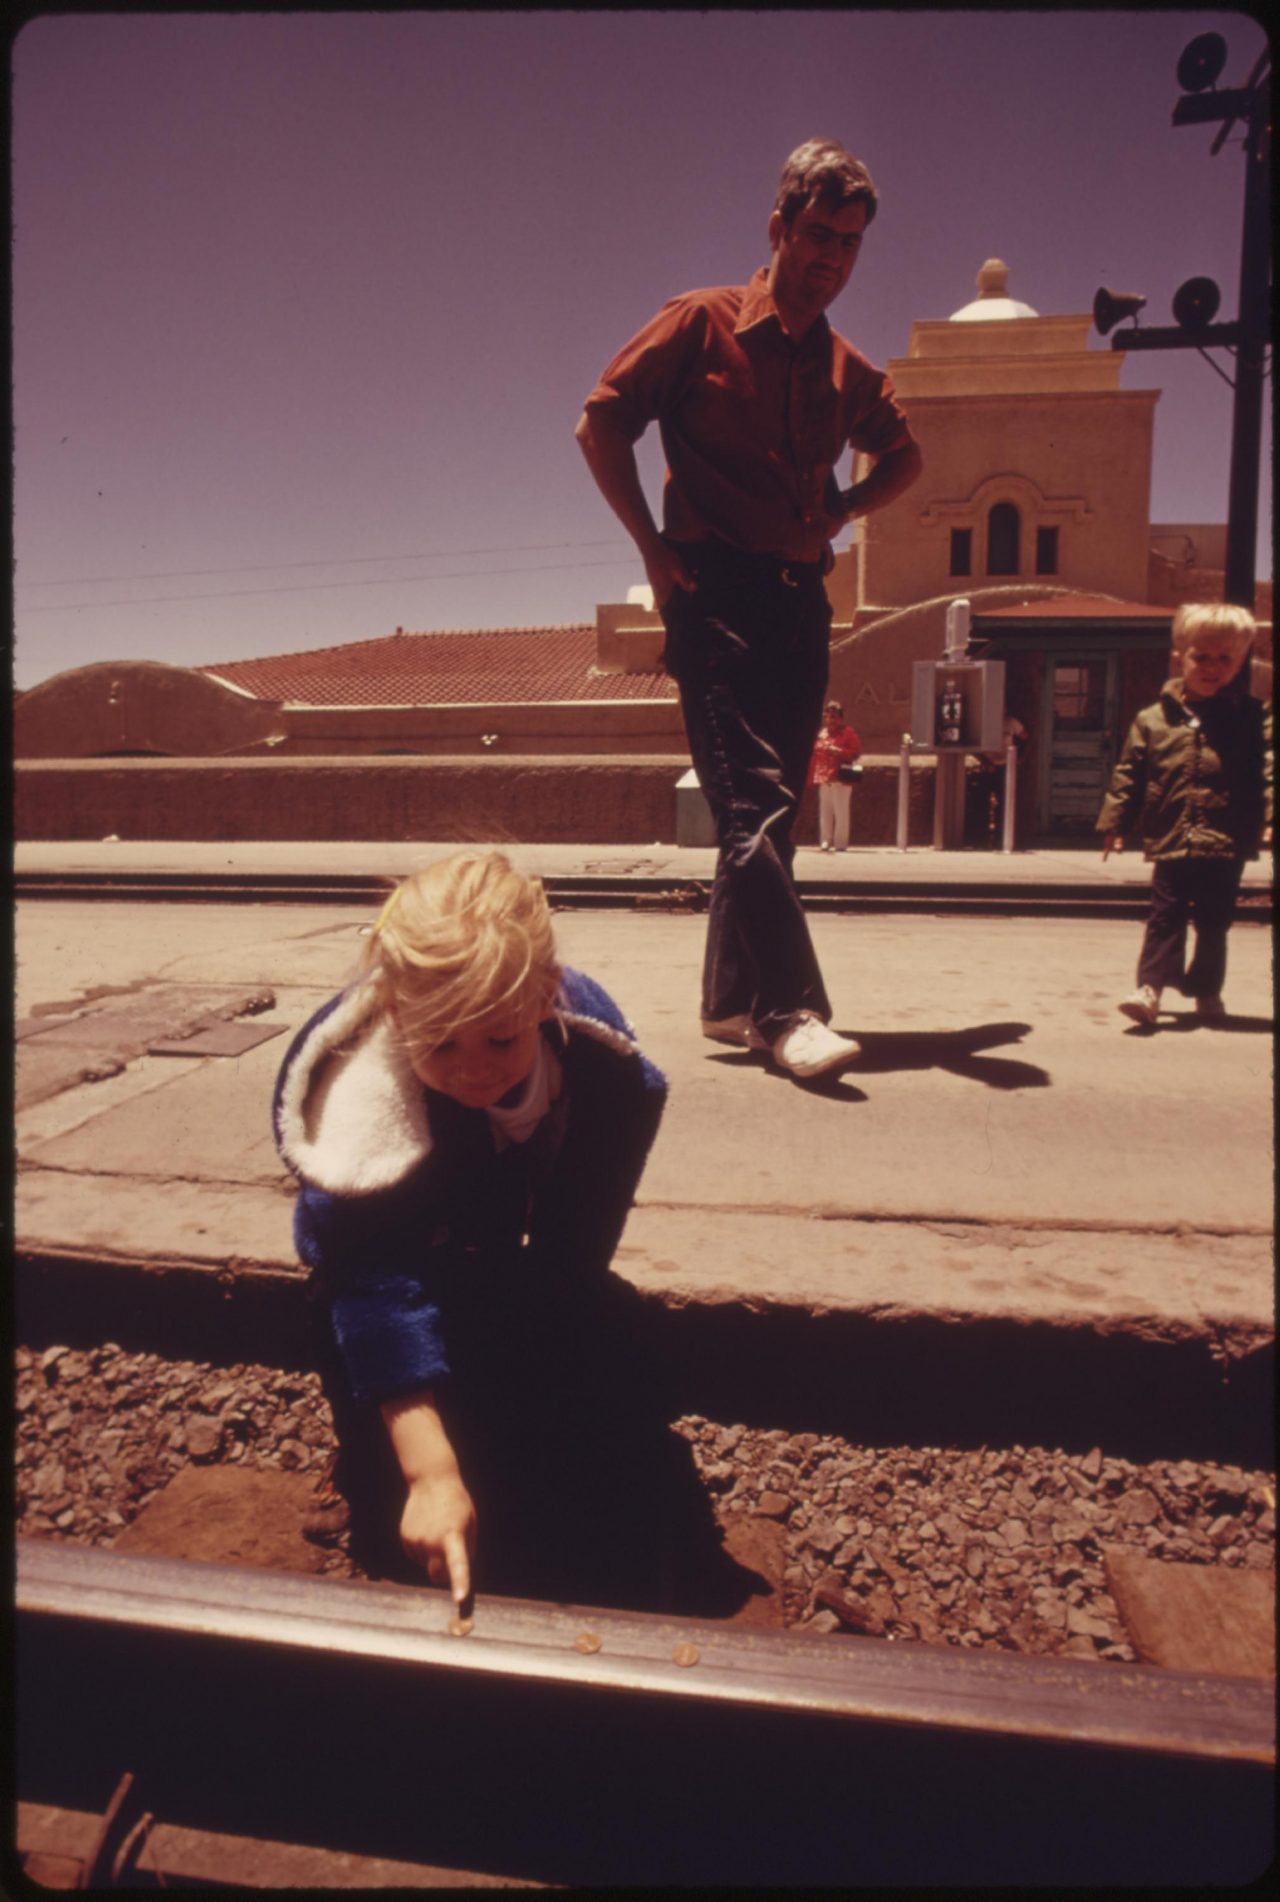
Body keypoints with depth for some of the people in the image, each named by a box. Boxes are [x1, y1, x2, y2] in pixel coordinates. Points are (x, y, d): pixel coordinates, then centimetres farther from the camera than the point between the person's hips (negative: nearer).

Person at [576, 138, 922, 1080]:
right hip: (716, 588, -6)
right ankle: (791, 1008, -16)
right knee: (754, 798, -16)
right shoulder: (702, 323, 3)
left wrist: (837, 515, 13)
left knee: (773, 805, 4)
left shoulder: (847, 370, 17)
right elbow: (601, 423, 1)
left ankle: (732, 999, 14)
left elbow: (905, 455, 32)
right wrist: (654, 548, -5)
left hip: (800, 596, 6)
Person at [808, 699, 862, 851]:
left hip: (841, 779, -5)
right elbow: (815, 756, 12)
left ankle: (840, 843, -2)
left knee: (840, 812, -5)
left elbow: (856, 751, -8)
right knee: (825, 812, 8)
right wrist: (813, 777, 6)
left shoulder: (848, 733, -1)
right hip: (823, 779, 5)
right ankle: (825, 842, 15)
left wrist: (838, 752, -19)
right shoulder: (821, 733, 13)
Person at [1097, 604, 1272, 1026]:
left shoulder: (1254, 717, 2)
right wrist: (1114, 820, 4)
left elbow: (1269, 768, -6)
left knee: (1214, 923, 10)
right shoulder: (1154, 719, 3)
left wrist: (1270, 817, -20)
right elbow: (1129, 774, 7)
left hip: (1226, 845, 0)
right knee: (1164, 919, 1)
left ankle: (1207, 990, 24)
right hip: (1171, 844, 0)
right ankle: (1150, 987, 2)